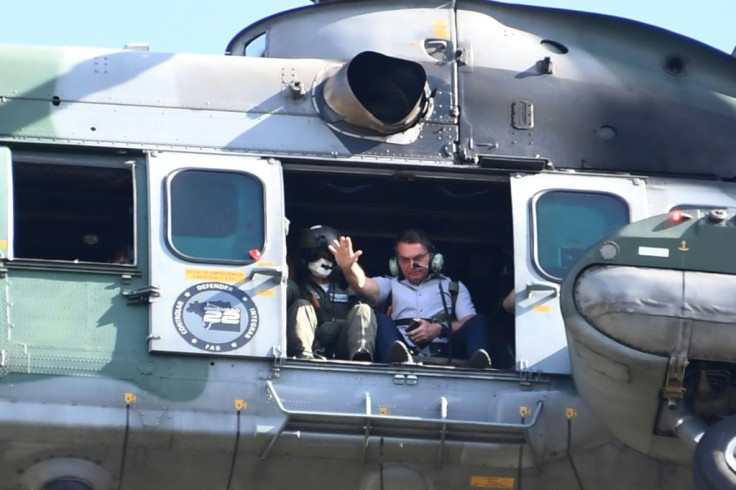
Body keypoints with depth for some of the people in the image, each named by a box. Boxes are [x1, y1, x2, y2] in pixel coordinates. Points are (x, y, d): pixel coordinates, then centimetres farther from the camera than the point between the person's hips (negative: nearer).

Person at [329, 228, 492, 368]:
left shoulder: (453, 287, 28)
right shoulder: (391, 284, 28)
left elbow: (470, 322, 12)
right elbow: (363, 285, 6)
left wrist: (440, 329, -8)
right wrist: (349, 267, -17)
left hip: (443, 354, 1)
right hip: (406, 352, -1)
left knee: (478, 322, -20)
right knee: (381, 320, -25)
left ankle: (478, 366, -51)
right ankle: (397, 362, -57)